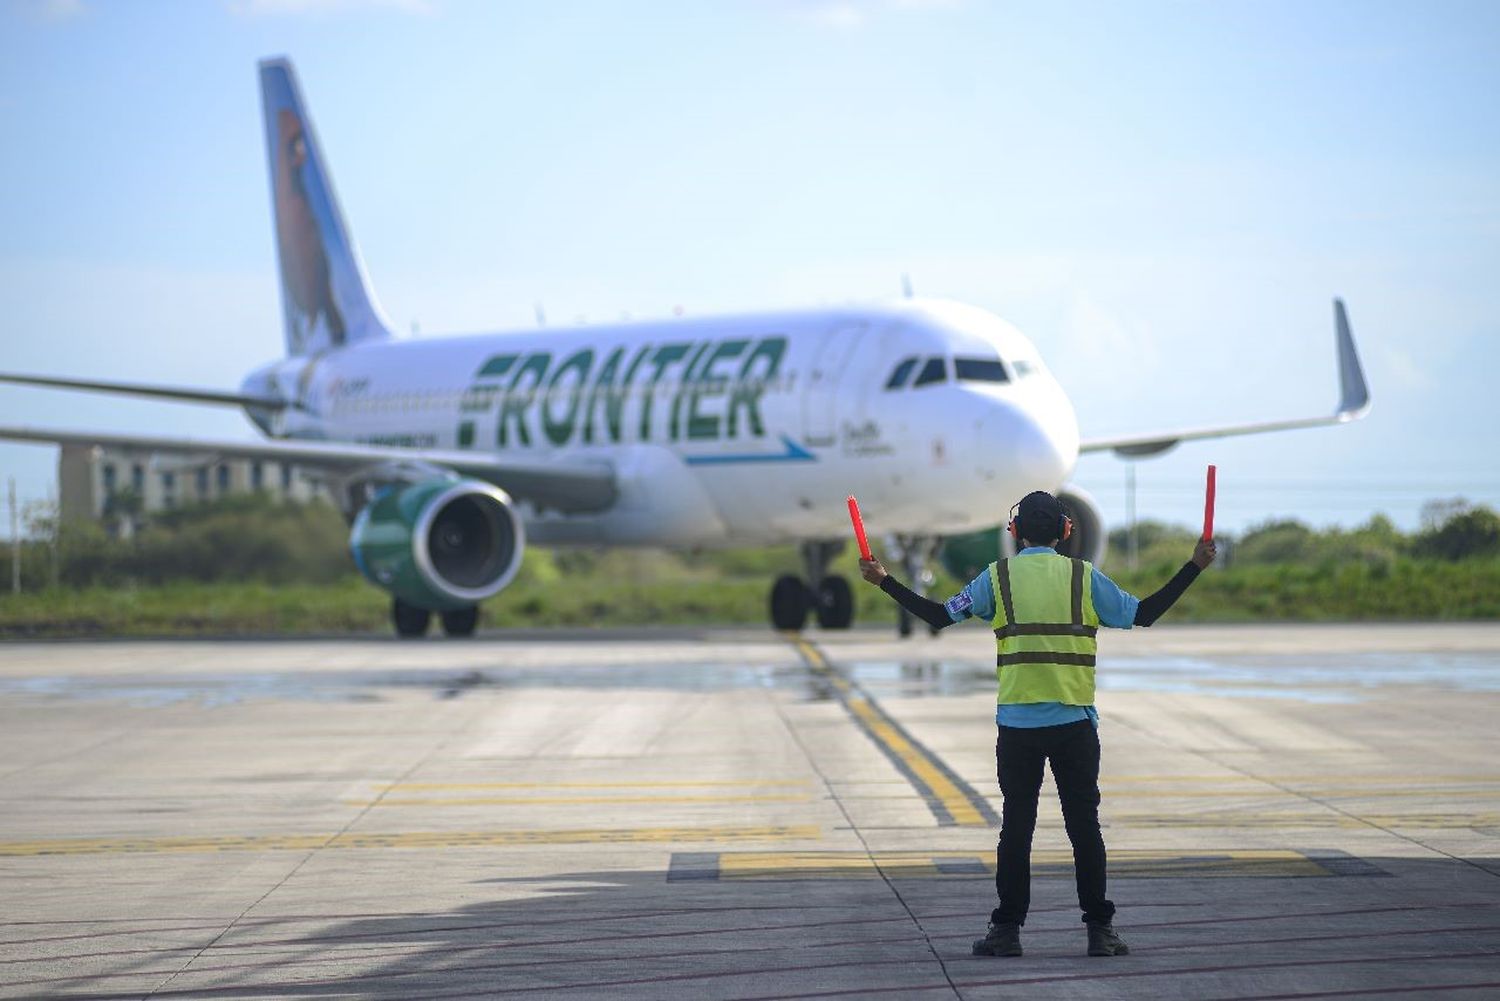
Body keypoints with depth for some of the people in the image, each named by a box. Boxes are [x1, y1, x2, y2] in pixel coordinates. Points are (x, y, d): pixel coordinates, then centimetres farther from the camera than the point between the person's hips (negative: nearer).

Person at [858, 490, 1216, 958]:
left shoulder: (998, 577, 1)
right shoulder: (1084, 577, 1)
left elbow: (939, 615, 1)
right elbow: (1145, 613, 3)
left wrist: (884, 581, 11)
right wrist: (1193, 567, 10)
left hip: (1017, 726, 0)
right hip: (1074, 722, 0)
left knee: (1016, 827, 5)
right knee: (1084, 826, 4)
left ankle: (1007, 929, 5)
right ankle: (1099, 930, 4)